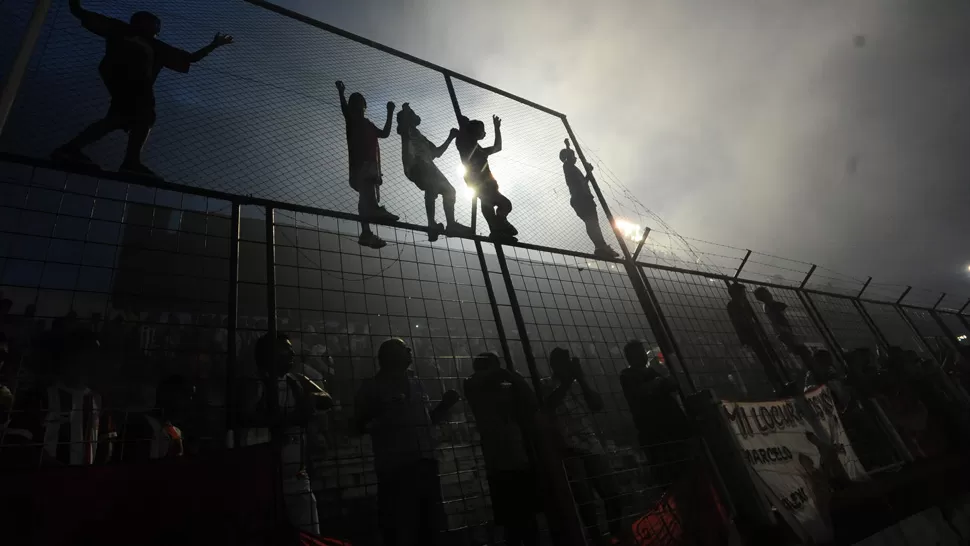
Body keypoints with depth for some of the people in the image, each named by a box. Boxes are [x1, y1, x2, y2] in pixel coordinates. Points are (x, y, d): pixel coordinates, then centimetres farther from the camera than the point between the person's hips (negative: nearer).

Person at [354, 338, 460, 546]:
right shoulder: (373, 386, 4)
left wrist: (444, 405, 10)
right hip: (395, 467, -5)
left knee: (431, 528, 10)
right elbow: (360, 425, 0)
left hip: (426, 463, 5)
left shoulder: (416, 384, 17)